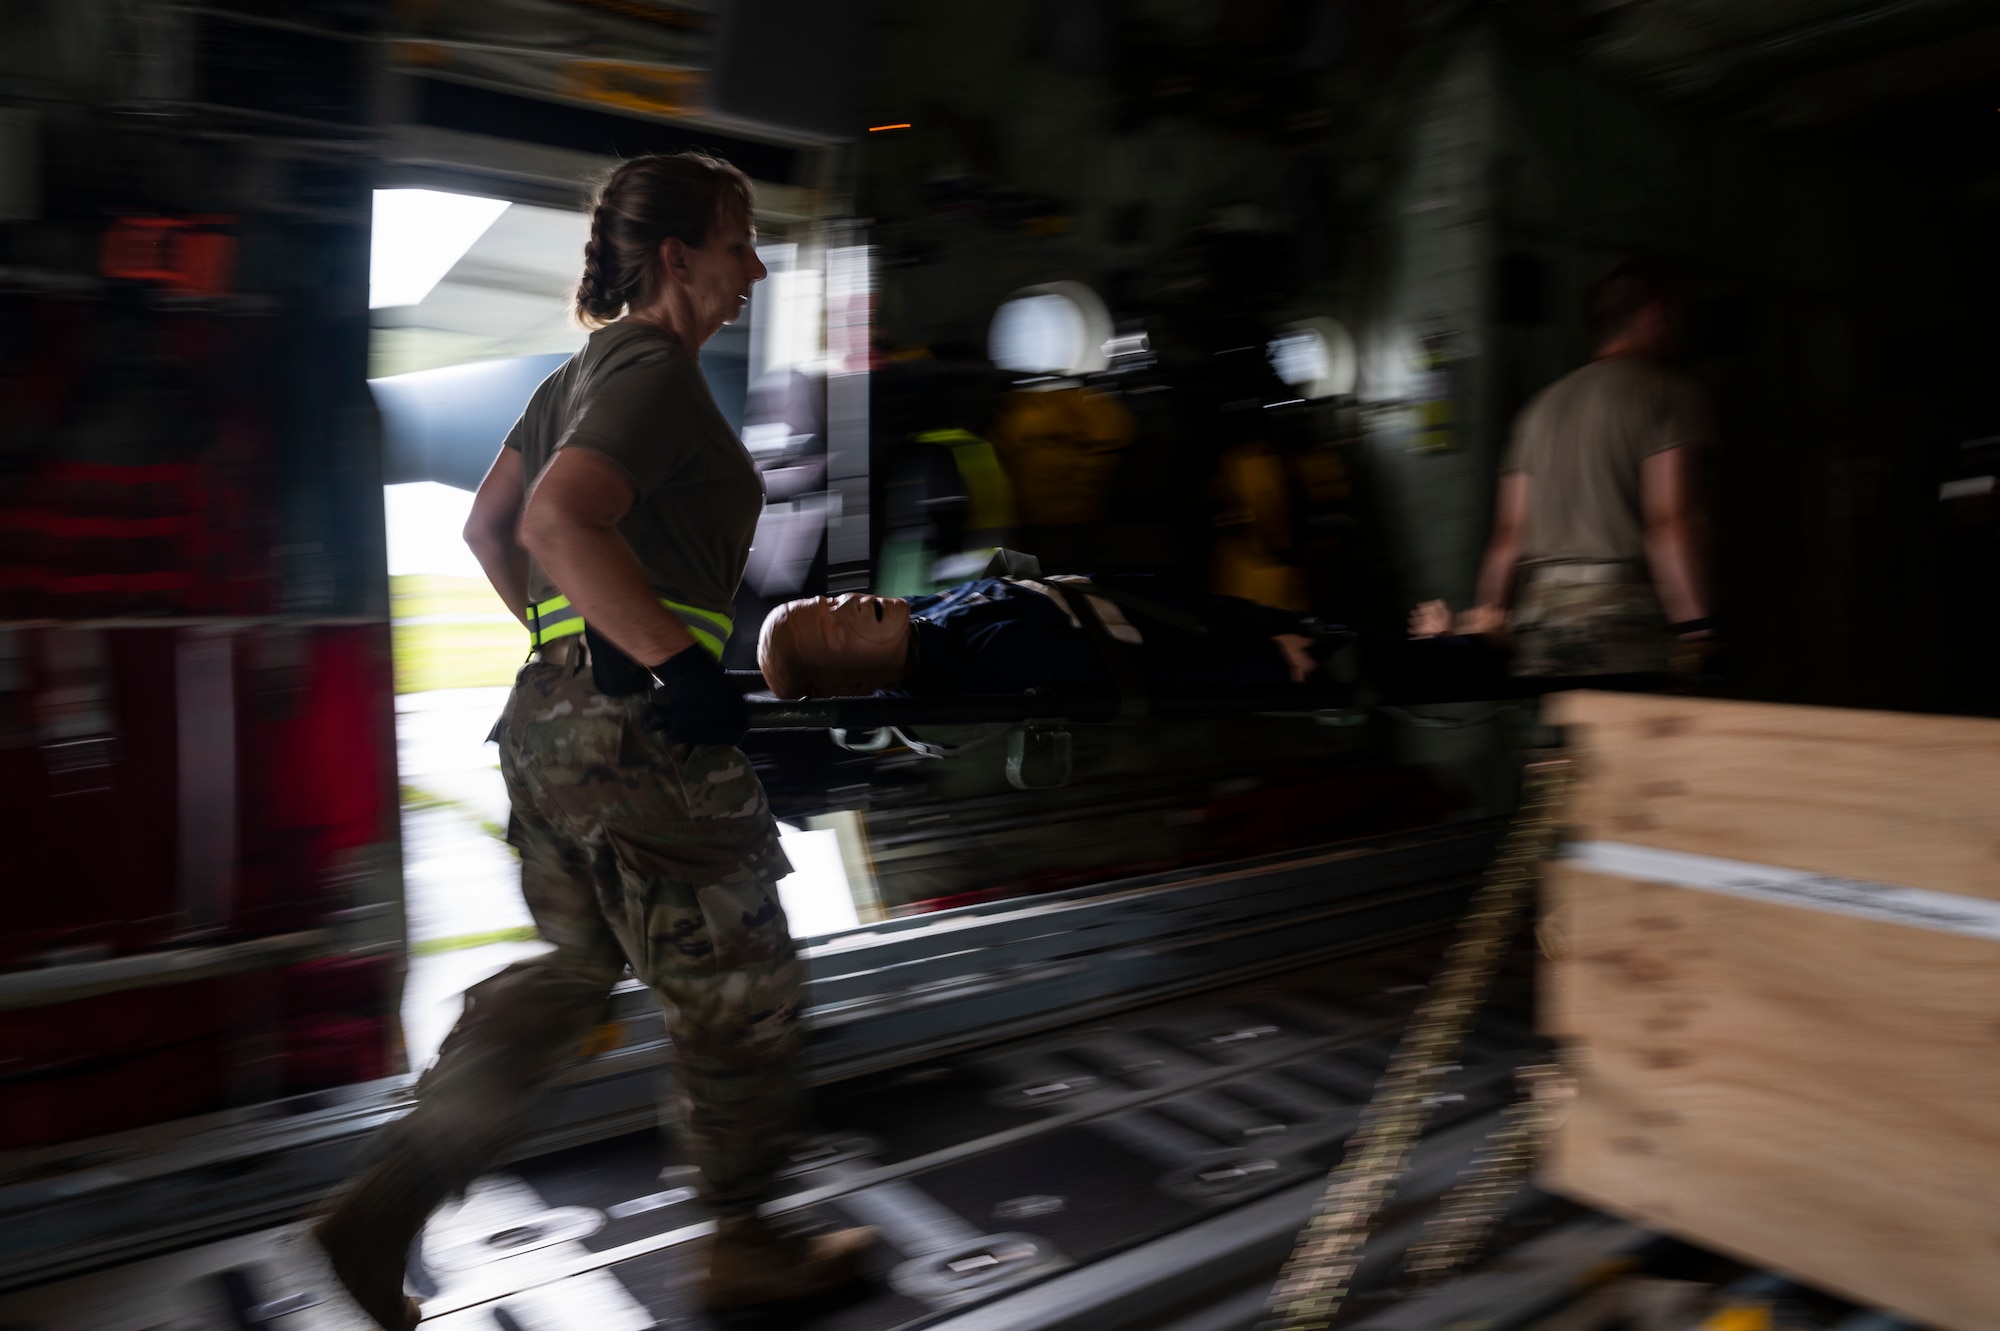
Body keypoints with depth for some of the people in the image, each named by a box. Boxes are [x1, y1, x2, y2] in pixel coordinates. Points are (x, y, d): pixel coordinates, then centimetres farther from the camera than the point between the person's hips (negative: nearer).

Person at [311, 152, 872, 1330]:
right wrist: (681, 662, -28)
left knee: (575, 971, 22)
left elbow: (487, 524, 23)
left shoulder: (586, 369, 17)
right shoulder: (655, 370, -13)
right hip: (641, 734, -10)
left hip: (555, 709, 10)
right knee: (739, 990, 8)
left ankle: (388, 1205, 22)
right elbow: (563, 523, -29)